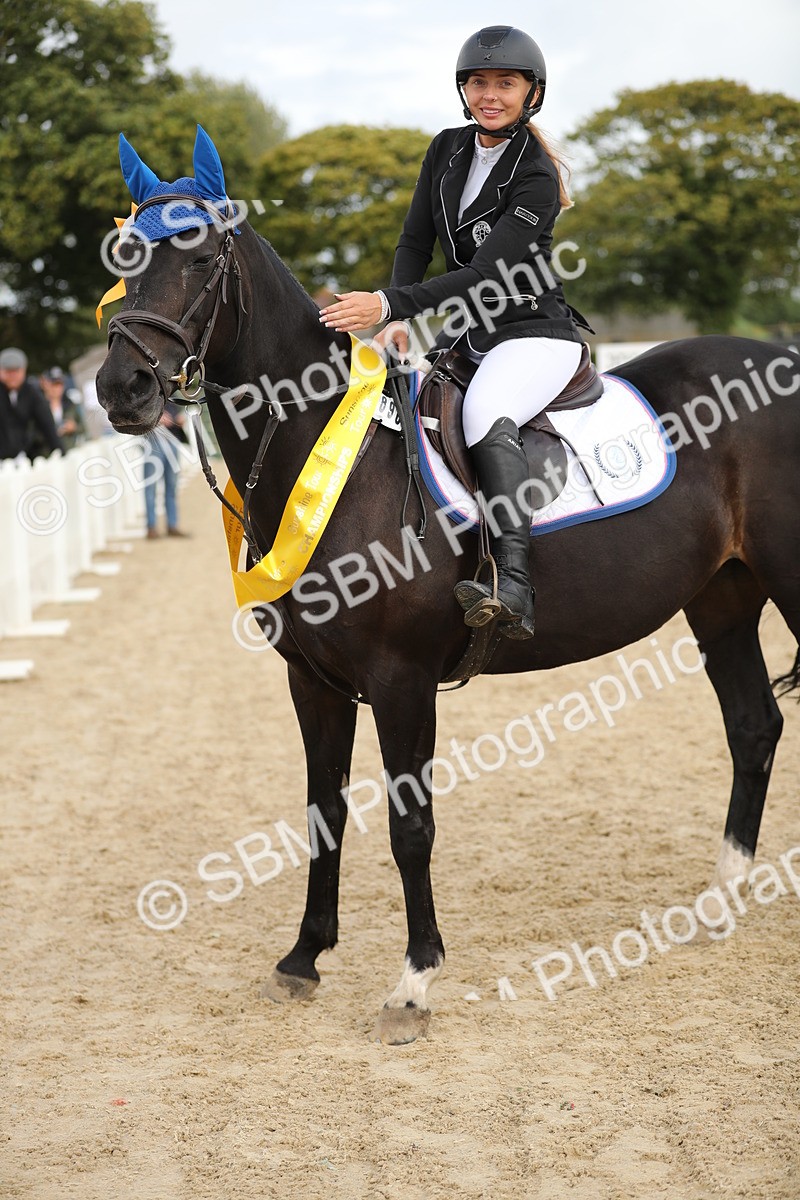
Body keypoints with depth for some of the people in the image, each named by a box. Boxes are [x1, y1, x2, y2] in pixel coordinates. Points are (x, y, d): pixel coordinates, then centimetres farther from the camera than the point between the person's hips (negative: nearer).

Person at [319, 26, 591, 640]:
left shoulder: (536, 179, -16)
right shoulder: (447, 150, 6)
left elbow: (487, 274, -24)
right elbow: (415, 244, 7)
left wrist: (389, 303, -32)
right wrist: (398, 320, -11)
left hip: (535, 334, -9)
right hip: (465, 335, 9)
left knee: (486, 416, -36)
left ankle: (515, 587, -46)